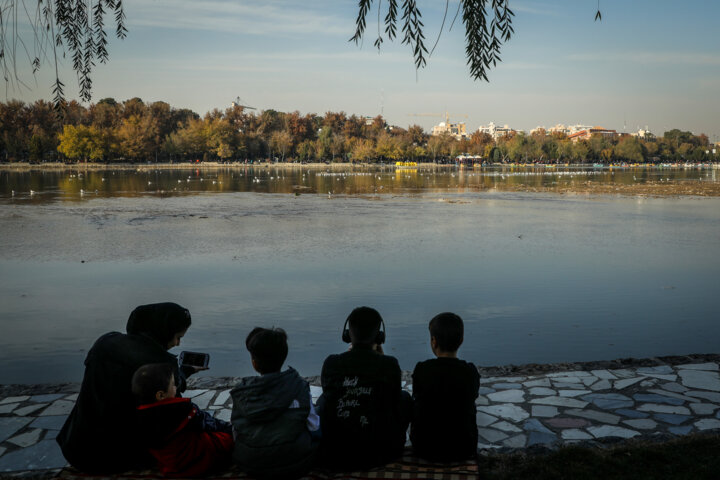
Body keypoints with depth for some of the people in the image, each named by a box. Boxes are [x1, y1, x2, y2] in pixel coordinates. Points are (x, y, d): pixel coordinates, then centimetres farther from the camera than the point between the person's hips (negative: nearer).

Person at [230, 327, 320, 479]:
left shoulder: (241, 393, -10)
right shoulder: (299, 387, -14)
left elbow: (236, 432, -1)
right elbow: (314, 428, -5)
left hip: (251, 466, 2)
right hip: (296, 467, -2)